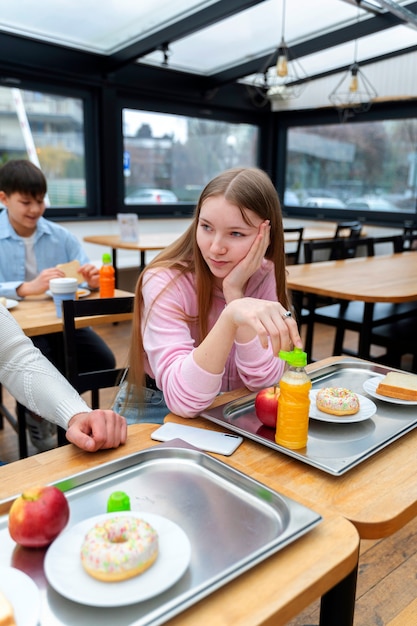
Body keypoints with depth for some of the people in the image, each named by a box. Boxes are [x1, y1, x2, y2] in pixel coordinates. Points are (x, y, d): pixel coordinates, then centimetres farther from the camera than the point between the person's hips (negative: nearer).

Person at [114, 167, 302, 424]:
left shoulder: (265, 275, -8)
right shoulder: (165, 282, -20)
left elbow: (264, 381, -15)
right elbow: (184, 398, -29)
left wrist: (235, 293, -24)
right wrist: (230, 317, -42)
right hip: (157, 411, -2)